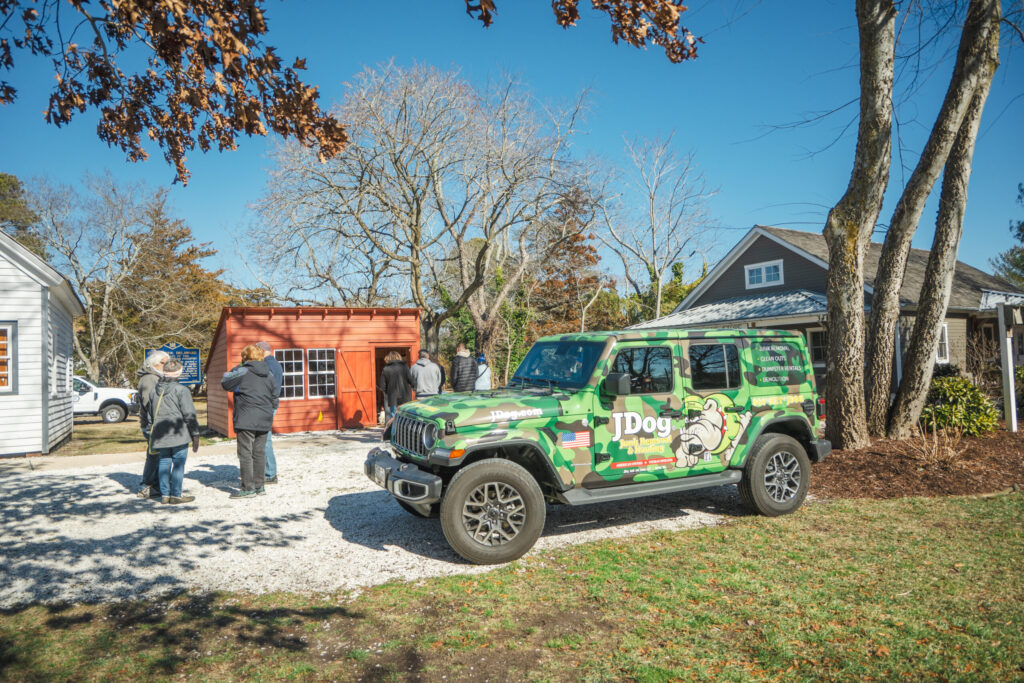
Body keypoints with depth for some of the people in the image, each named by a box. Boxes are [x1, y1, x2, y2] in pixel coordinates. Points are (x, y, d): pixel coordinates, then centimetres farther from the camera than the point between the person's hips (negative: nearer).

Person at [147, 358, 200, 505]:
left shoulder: (155, 391, 11)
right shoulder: (181, 390, -10)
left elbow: (150, 415, 18)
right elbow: (189, 415, -10)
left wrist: (153, 435, 26)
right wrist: (195, 435, -4)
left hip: (160, 436, 6)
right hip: (178, 435, -6)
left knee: (164, 463, 12)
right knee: (178, 464, 0)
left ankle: (164, 494, 16)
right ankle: (176, 495, 3)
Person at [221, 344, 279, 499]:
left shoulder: (242, 371, -9)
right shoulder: (268, 373, 9)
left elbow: (225, 383, 1)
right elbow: (275, 392, 12)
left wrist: (229, 373, 17)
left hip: (246, 420, -6)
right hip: (265, 419, 6)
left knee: (245, 453, 0)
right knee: (259, 452, 12)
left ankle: (248, 488, 1)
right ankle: (260, 486, 15)